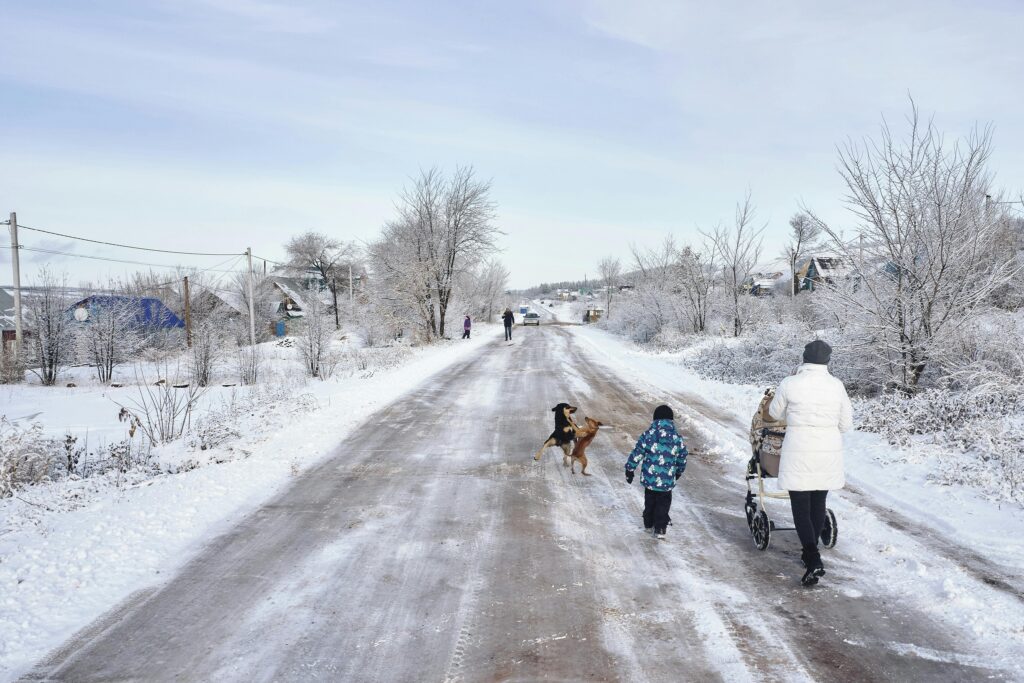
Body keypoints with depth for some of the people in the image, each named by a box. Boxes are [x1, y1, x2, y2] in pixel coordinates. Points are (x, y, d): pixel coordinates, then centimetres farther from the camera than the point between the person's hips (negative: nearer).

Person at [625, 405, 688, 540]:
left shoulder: (648, 435, -11)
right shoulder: (677, 439, -4)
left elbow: (636, 454, -8)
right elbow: (682, 458, 9)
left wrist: (630, 470, 4)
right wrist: (679, 472, 27)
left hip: (649, 478, 0)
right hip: (667, 481, 0)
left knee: (649, 501, 21)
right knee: (663, 503, 15)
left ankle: (648, 525, 34)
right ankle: (660, 529, 11)